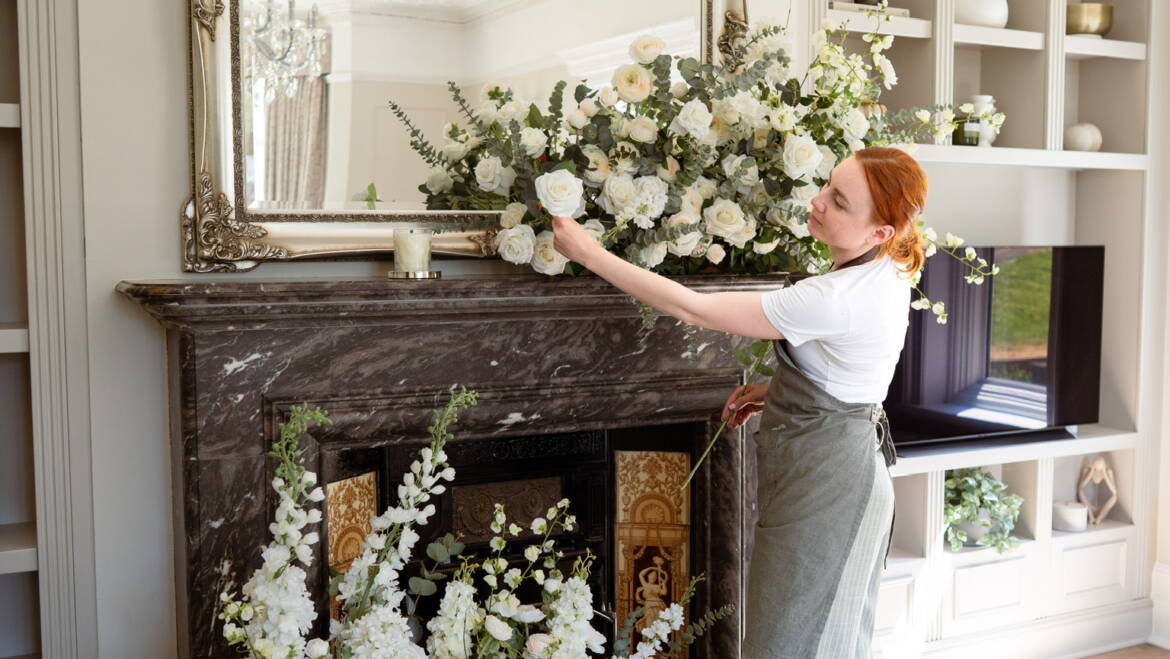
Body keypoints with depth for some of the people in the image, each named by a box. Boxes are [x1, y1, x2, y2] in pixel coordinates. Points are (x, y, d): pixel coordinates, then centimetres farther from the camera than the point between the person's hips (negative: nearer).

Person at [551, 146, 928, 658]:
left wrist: (589, 254, -21)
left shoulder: (837, 299, -30)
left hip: (820, 489, -10)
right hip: (843, 471, 10)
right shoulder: (886, 271, 0)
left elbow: (693, 310, -26)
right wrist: (776, 390, 5)